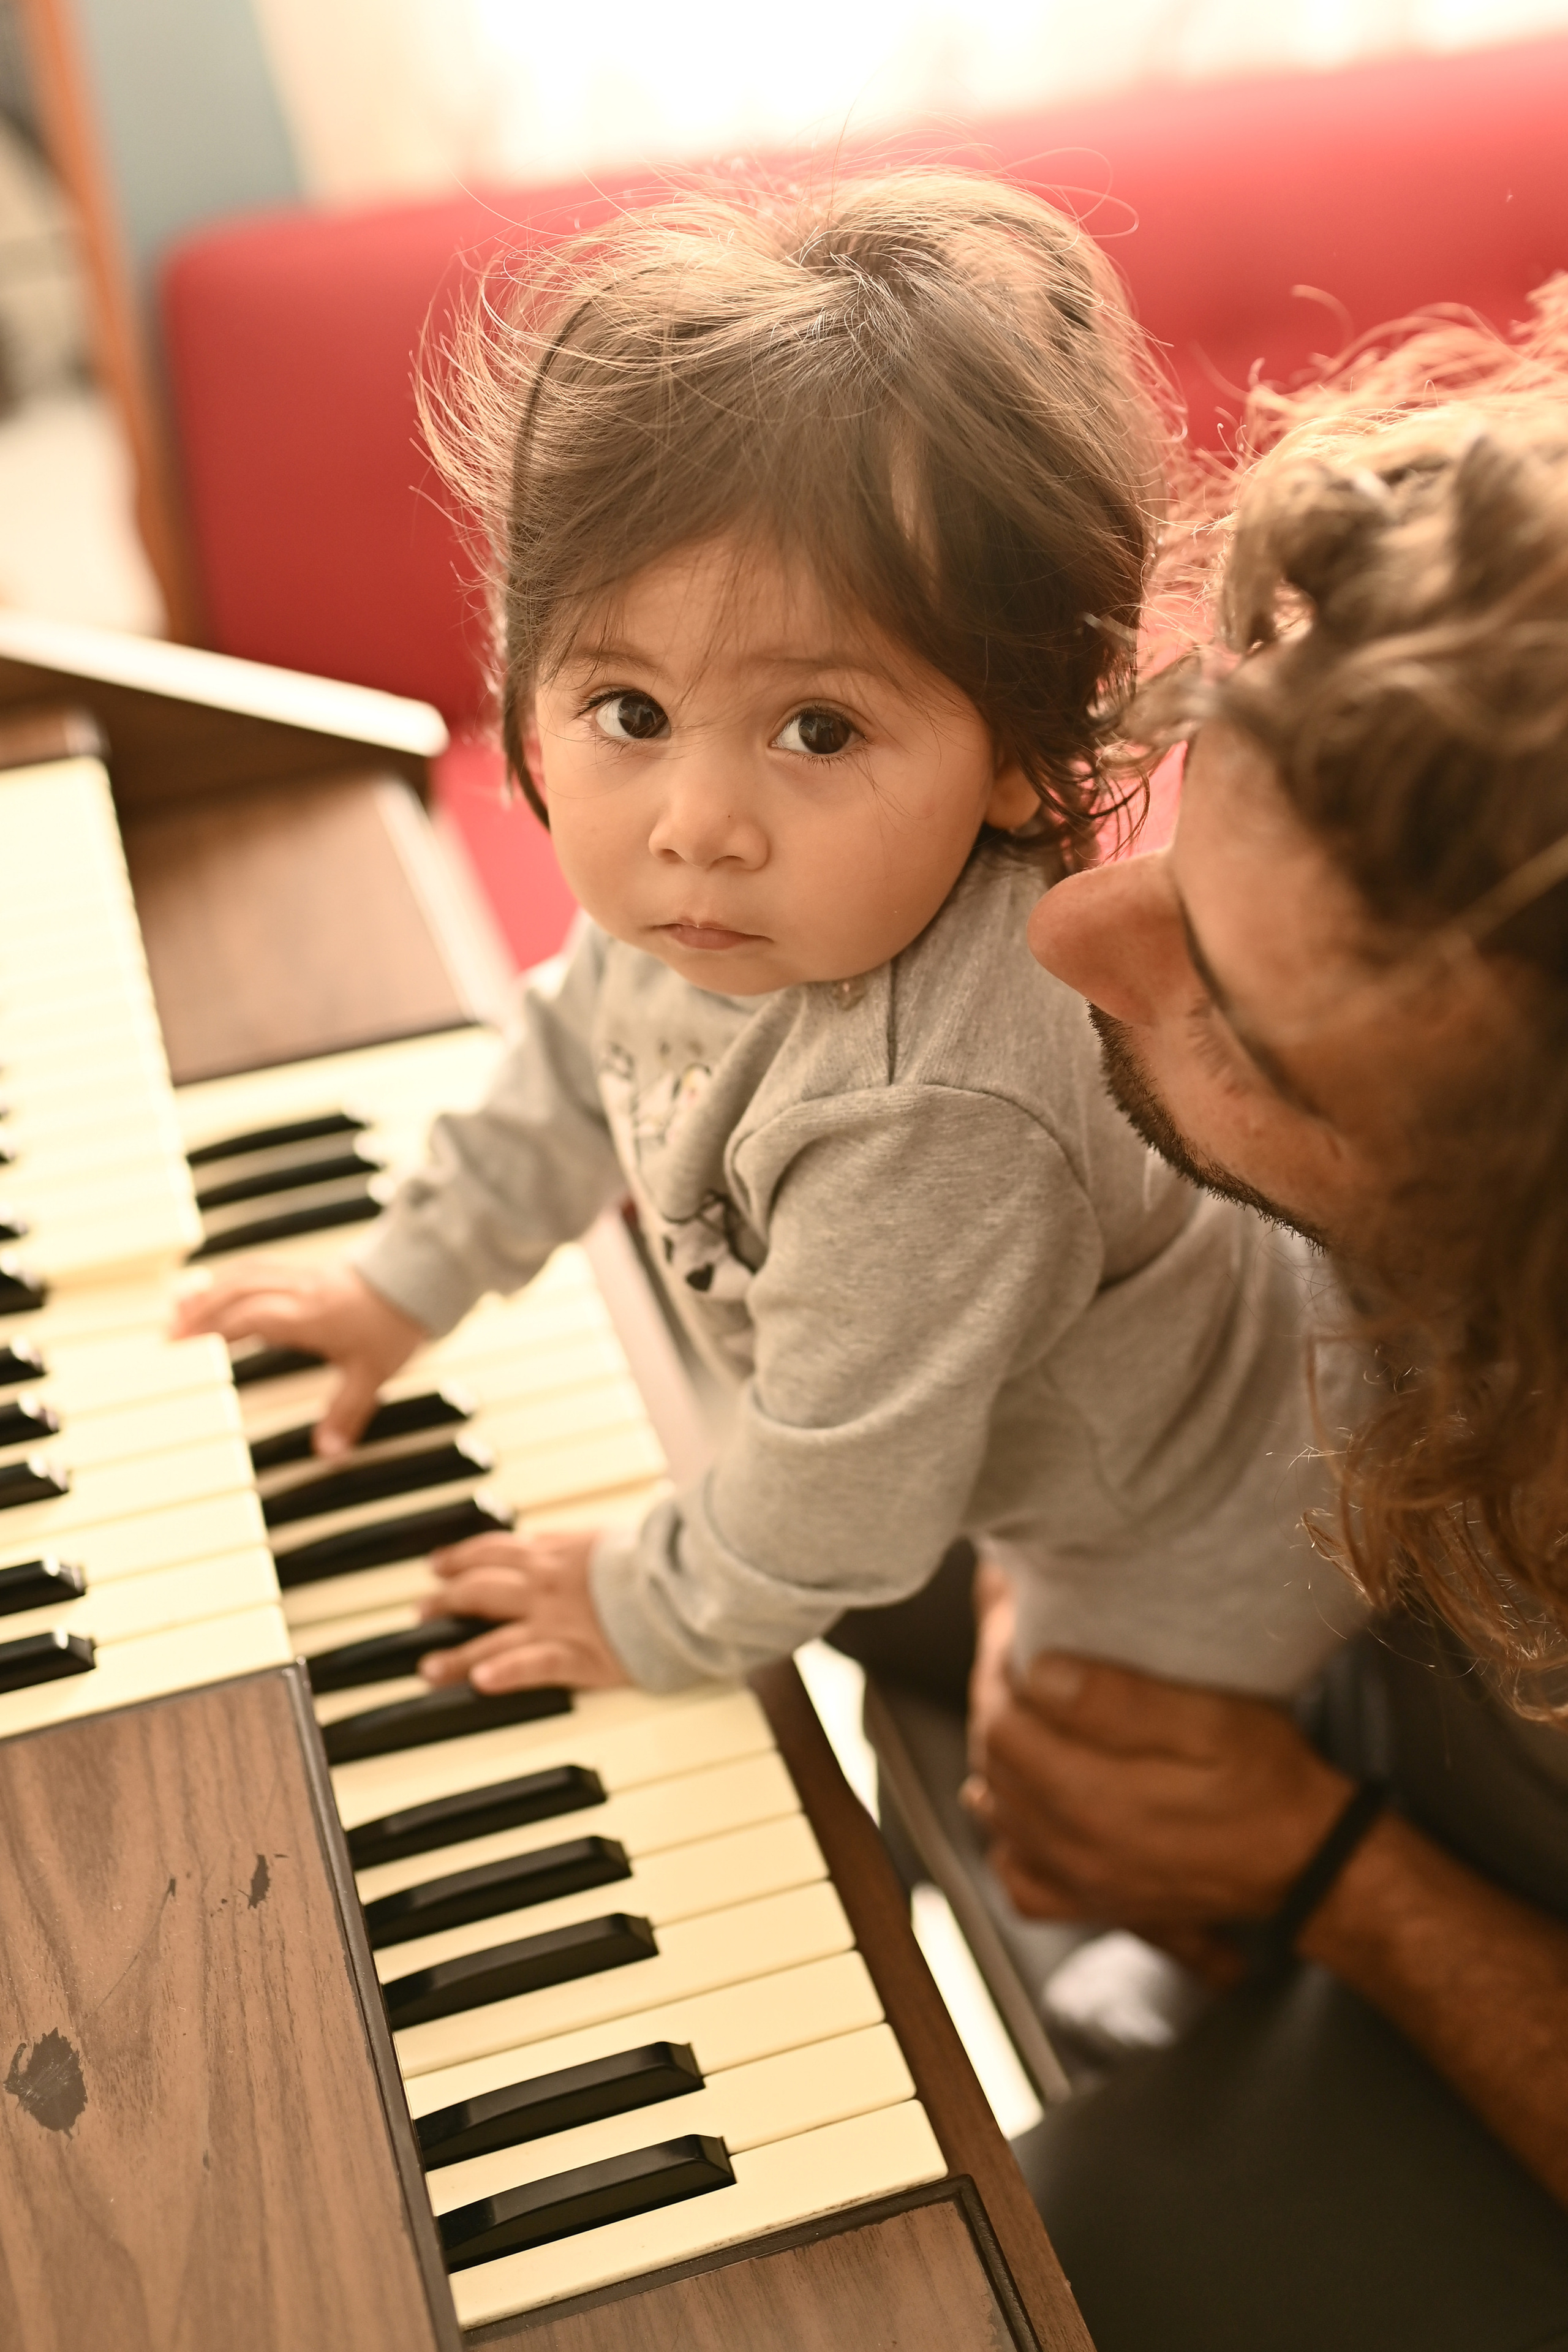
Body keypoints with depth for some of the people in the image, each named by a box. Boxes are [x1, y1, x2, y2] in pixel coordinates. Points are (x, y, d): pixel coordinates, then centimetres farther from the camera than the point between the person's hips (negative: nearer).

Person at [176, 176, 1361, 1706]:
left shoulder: (928, 1120, -46)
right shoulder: (676, 893, -21)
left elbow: (837, 1498, -31)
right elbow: (582, 1062, 2)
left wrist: (654, 1611, -12)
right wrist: (412, 1279, 12)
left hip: (1193, 1562, -6)